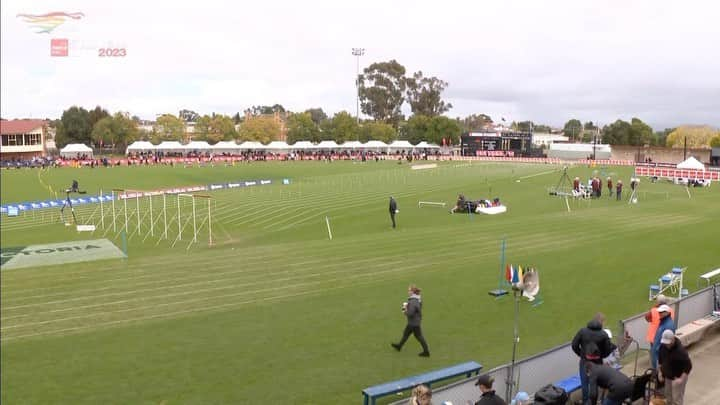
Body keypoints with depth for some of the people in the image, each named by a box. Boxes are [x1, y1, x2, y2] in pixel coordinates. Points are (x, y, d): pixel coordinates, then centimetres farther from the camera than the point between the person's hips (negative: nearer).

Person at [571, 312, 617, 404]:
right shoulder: (604, 335, -12)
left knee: (584, 383, 10)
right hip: (597, 363, 0)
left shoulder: (582, 331, -9)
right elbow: (606, 352, -5)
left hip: (584, 361, 0)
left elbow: (574, 345, -4)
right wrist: (612, 346, 15)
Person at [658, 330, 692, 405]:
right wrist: (660, 371, 7)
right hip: (667, 376, 7)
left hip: (678, 377, -7)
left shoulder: (680, 350, -30)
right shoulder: (663, 346, -9)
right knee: (668, 396, 20)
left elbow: (688, 365, -26)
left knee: (676, 399, 0)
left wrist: (682, 378, -31)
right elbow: (660, 358, 9)